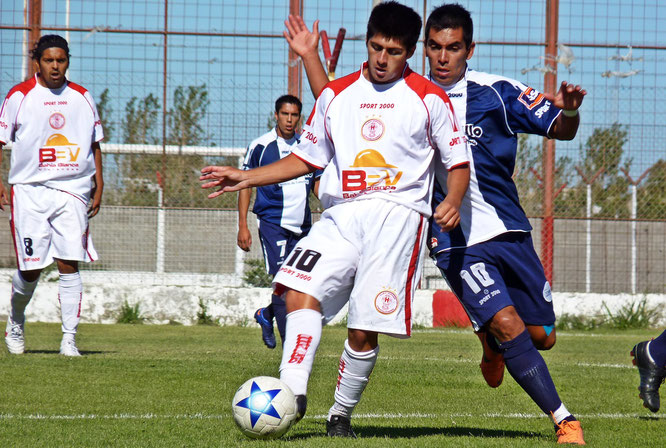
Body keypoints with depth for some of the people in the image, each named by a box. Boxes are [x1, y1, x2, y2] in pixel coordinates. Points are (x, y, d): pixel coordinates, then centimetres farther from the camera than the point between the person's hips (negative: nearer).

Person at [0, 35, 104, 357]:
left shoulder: (81, 98, 10)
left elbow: (94, 144, 19)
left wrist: (98, 185, 12)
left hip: (73, 191, 2)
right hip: (30, 189, -2)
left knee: (69, 265, -8)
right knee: (30, 269, -2)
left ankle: (69, 339, -6)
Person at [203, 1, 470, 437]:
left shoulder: (429, 99, 5)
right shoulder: (336, 94, 16)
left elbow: (459, 160, 9)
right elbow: (308, 157, 22)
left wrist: (452, 201, -12)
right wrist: (247, 178, 13)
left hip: (398, 214, -3)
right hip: (342, 214, 4)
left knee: (364, 331, -8)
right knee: (301, 291, -23)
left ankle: (341, 414, 10)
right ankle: (292, 393, -31)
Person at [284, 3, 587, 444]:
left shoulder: (496, 92, -4)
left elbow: (561, 130, -4)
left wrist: (568, 110, -27)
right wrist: (310, 57, 4)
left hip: (509, 233, 2)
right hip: (455, 243, -1)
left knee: (541, 337, 7)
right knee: (508, 323, -21)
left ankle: (491, 342, 41)